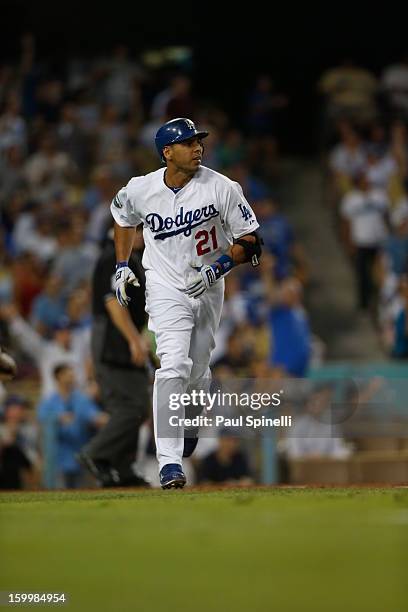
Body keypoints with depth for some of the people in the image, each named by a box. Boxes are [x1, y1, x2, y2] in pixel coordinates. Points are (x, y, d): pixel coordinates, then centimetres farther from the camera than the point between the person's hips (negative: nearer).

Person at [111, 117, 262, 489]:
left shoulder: (222, 189, -14)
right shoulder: (140, 190, -8)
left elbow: (250, 242, -9)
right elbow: (124, 218, 16)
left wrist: (217, 268, -22)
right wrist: (122, 266, 10)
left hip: (209, 290, 2)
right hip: (166, 287, -2)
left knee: (197, 372, 13)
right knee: (173, 365, -21)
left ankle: (189, 422, 50)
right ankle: (170, 462, -24)